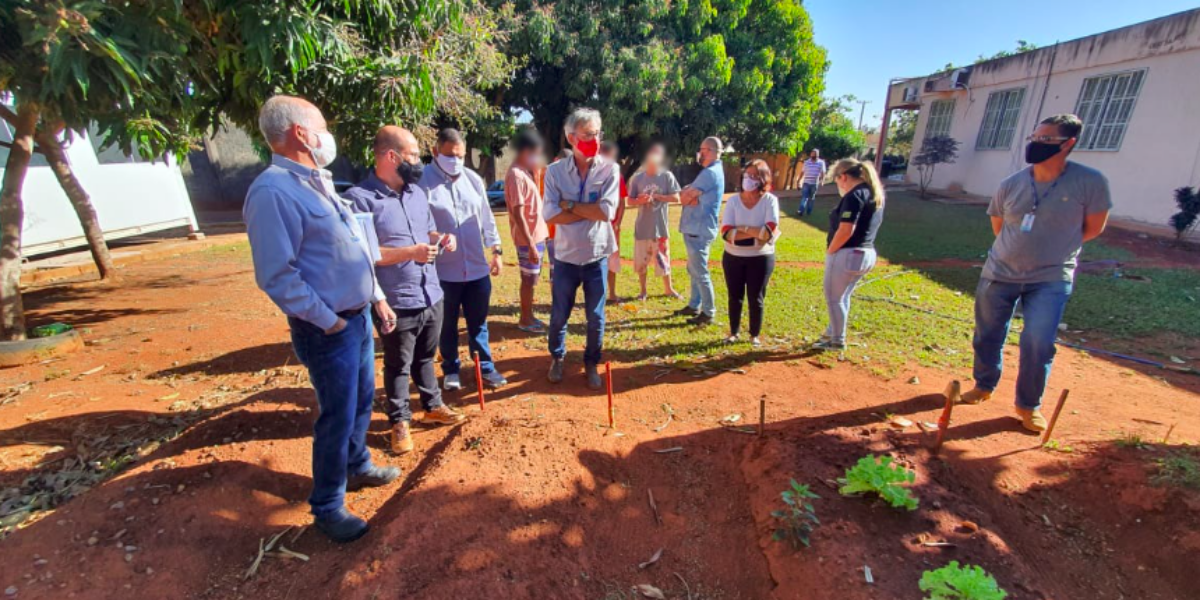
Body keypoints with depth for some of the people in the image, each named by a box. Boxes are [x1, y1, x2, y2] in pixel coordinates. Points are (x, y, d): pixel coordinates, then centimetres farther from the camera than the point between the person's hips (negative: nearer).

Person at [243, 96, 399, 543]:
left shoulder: (317, 181, 12)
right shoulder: (273, 192, -19)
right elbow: (277, 277, -22)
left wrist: (377, 297, 14)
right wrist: (328, 321, -17)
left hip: (358, 316, 9)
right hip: (328, 330, -9)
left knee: (362, 401, 22)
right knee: (338, 418, 4)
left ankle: (356, 467, 44)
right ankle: (327, 507, 24)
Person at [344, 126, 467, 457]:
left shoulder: (417, 192, 10)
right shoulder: (360, 198, -15)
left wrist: (441, 239, -3)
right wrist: (411, 252, -24)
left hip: (431, 295, 7)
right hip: (396, 303, -6)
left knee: (426, 358, 22)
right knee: (398, 366, 12)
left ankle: (433, 406, 40)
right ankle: (400, 421, 30)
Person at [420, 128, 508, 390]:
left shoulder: (473, 180, 8)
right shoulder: (424, 181, -8)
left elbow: (486, 217, 13)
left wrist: (496, 249, 12)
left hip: (477, 268, 4)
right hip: (443, 270, -4)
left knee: (478, 323, 14)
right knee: (447, 325, 13)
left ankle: (485, 367, 28)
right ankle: (450, 370, 31)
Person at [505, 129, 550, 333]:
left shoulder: (525, 173, 12)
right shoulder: (516, 175, -17)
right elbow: (518, 214, -23)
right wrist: (530, 244, -24)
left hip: (536, 235, 9)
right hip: (528, 238, -9)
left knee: (532, 279, 16)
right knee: (529, 280, 2)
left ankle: (528, 316, 28)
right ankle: (525, 319, 16)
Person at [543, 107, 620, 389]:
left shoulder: (609, 169, -5)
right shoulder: (555, 171, -3)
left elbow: (607, 212, -18)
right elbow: (551, 215, -13)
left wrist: (570, 205, -12)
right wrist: (590, 210, -15)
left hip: (597, 256, 0)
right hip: (566, 257, 1)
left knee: (596, 318, 11)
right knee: (559, 315, 14)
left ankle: (591, 363, 33)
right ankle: (557, 358, 40)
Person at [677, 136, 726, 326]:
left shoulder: (710, 173, -17)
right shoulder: (711, 171, 18)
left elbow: (684, 198, -16)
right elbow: (686, 194, 12)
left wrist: (687, 195, 5)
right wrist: (690, 196, -9)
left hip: (699, 230, -10)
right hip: (695, 229, 10)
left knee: (700, 273, -3)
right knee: (694, 271, 17)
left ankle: (709, 313, 6)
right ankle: (694, 306, 28)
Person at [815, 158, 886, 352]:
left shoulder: (854, 195, -17)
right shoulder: (875, 193, 12)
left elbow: (846, 230, -25)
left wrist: (830, 251, -11)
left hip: (847, 254, -9)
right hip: (866, 253, 9)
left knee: (834, 298, 5)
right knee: (842, 297, 21)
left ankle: (837, 341, 15)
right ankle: (832, 333, 34)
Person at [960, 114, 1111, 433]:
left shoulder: (1090, 182, -10)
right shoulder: (1011, 184, -4)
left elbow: (1094, 227, 1)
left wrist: (1053, 248, 5)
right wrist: (1023, 249, 6)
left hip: (1051, 279, -2)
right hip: (999, 273, 3)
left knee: (1038, 343, -7)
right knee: (987, 335, 10)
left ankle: (1029, 405, 14)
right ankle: (984, 387, 33)